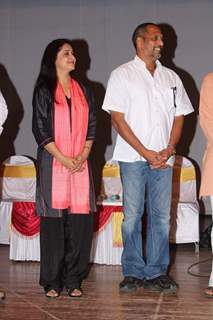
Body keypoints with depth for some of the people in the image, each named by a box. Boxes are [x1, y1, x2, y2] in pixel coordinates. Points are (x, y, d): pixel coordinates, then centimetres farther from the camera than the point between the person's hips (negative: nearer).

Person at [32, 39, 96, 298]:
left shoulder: (83, 92, 15)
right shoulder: (44, 91, 1)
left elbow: (91, 126, 13)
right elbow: (40, 129, -4)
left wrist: (83, 155, -3)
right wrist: (63, 159, -11)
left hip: (80, 163, 4)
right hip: (53, 163, -4)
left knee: (80, 220, -1)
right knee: (53, 220, -3)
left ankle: (73, 280, 9)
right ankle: (52, 281, 6)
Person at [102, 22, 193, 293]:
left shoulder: (171, 78, 16)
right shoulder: (122, 75, 3)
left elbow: (179, 116, 13)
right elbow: (117, 118, -5)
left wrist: (168, 150, -4)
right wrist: (146, 152, -11)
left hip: (163, 158, 4)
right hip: (133, 157, -3)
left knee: (161, 216, 3)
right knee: (132, 215, -2)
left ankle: (157, 273, 11)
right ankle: (133, 273, 8)